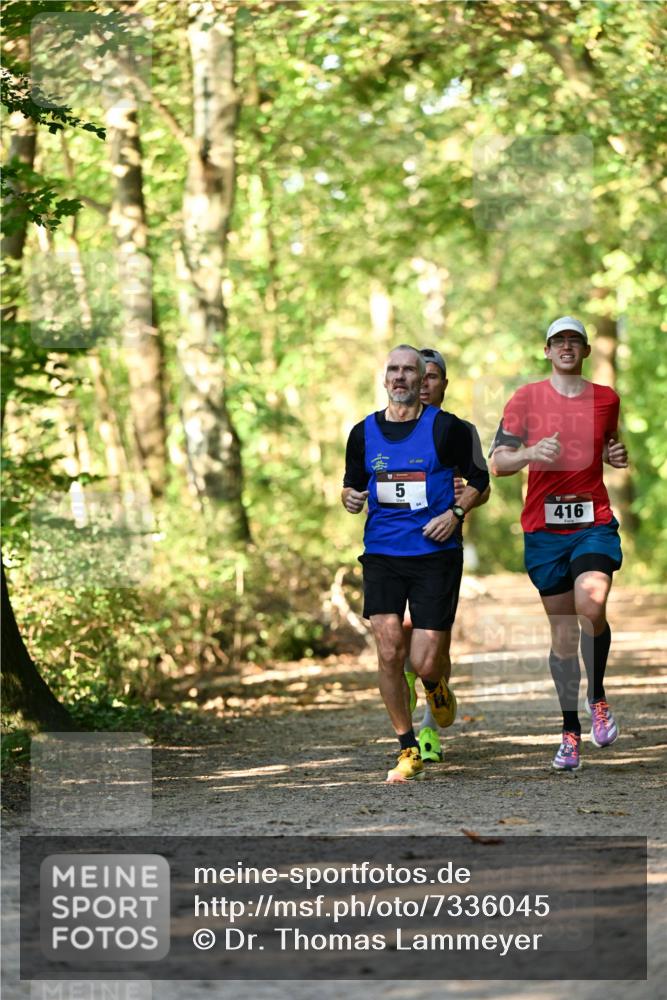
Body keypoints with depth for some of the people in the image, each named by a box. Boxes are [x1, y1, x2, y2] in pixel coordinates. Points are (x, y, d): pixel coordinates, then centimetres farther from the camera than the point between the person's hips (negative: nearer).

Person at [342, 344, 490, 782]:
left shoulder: (446, 428, -2)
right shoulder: (364, 432, 7)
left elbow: (479, 479, 6)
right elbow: (352, 483, 19)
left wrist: (456, 512, -10)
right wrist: (351, 498, -5)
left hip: (435, 554, -2)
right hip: (381, 555, 2)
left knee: (424, 663, -7)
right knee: (389, 651, -11)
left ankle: (435, 686, 34)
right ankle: (409, 751, 3)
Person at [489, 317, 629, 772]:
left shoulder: (606, 398, 9)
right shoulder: (527, 399, 3)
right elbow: (497, 463, -1)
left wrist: (618, 456, 4)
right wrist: (532, 452, -21)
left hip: (595, 524, 0)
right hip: (544, 528, 0)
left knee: (591, 604, -24)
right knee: (562, 629, 3)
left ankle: (597, 696, -1)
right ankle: (571, 732, 13)